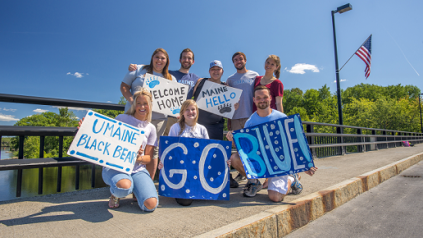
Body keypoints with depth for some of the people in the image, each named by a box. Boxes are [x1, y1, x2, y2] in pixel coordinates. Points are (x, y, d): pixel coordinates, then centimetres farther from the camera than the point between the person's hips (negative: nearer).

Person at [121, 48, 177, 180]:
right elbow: (124, 86, 6)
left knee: (153, 149, 4)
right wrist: (131, 99, -12)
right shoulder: (139, 70, 10)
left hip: (158, 118, 2)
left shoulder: (171, 79, 15)